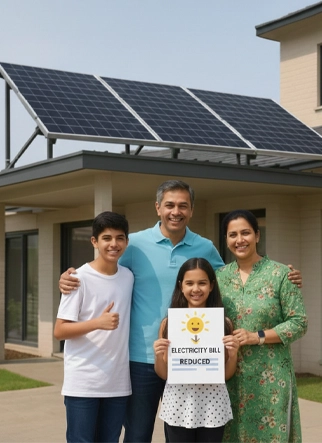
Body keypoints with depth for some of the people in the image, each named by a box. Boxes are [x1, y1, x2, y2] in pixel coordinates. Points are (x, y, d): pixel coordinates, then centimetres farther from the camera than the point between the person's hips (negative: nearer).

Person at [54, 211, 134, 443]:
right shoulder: (80, 278, -9)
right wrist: (98, 323, -22)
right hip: (83, 383, -5)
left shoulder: (129, 276, 8)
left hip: (118, 382, 5)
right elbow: (59, 331, -10)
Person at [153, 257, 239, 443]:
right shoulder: (169, 323, 0)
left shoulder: (224, 323, 1)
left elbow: (227, 374, 7)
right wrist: (158, 356, -14)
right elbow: (163, 374, 5)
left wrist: (233, 354, -11)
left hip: (212, 405, 0)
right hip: (178, 404, 0)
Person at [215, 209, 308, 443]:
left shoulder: (280, 273, -5)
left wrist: (258, 337, -16)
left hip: (270, 376, -3)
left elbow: (299, 323, -8)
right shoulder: (220, 276, 6)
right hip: (229, 375, 3)